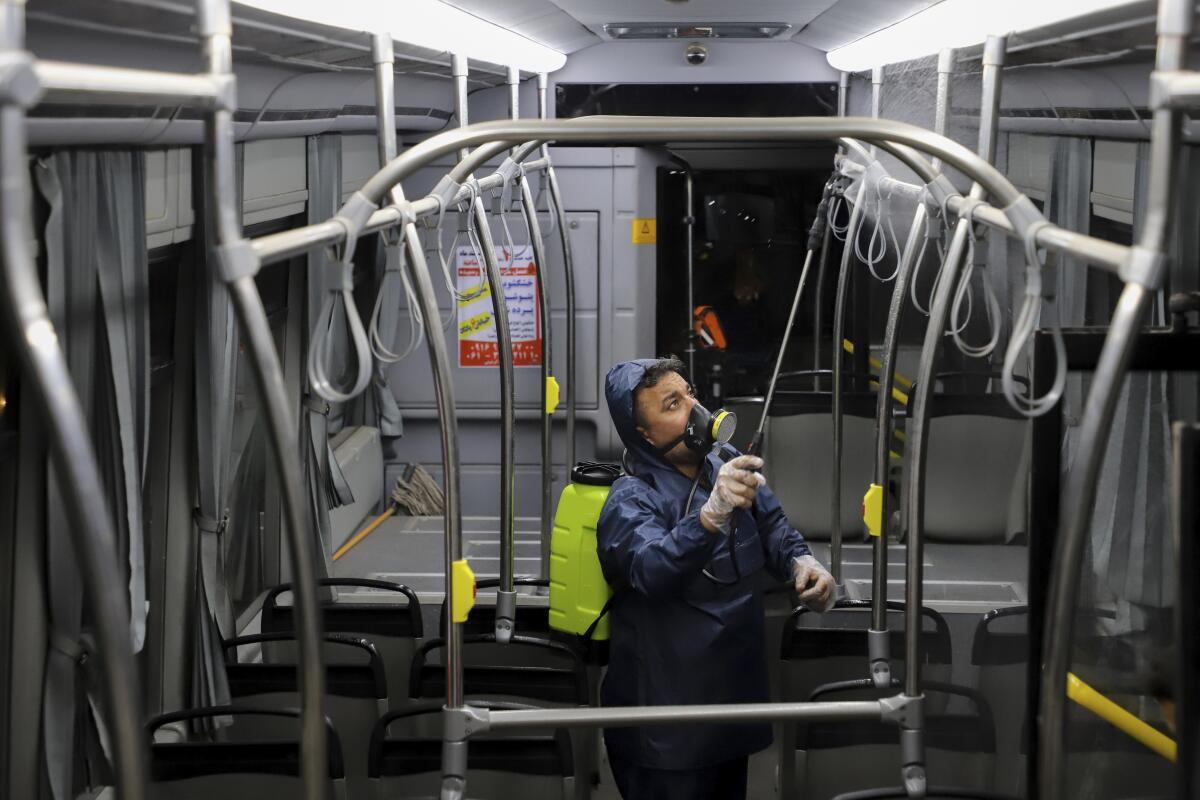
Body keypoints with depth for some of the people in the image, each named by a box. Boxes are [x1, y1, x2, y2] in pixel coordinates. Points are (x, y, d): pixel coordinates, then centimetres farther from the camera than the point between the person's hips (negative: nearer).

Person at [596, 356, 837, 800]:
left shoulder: (726, 466, 4)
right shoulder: (631, 501, -19)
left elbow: (772, 525, 15)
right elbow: (651, 570, -38)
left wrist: (801, 562, -7)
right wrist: (712, 514, -55)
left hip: (735, 699, 7)